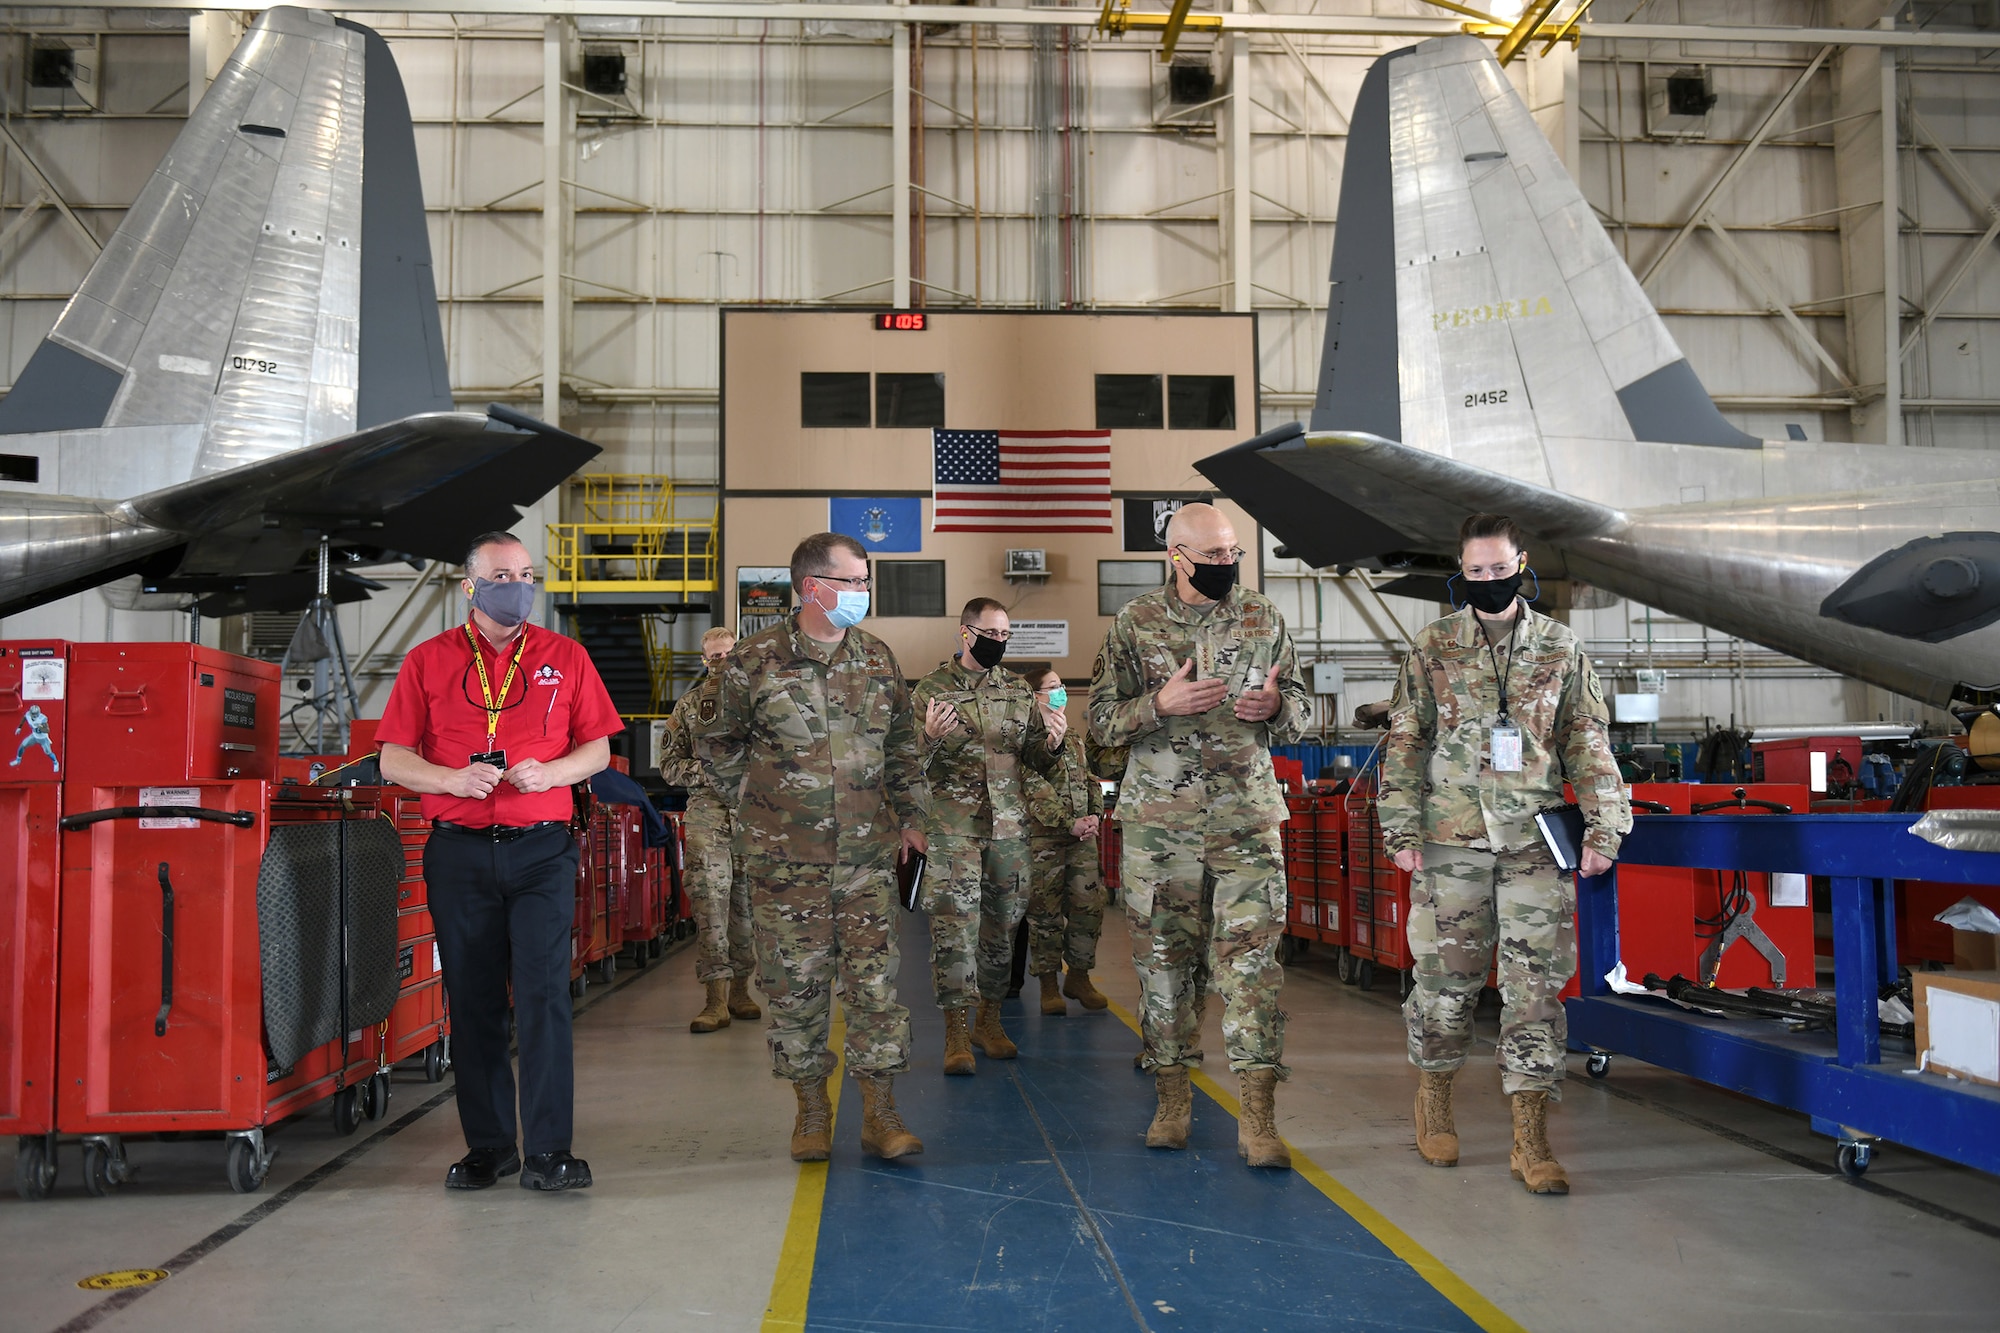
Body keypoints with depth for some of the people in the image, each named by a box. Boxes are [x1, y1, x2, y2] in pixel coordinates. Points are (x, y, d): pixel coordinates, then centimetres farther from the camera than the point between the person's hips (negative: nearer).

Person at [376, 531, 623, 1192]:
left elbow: (597, 748, 9)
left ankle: (548, 1151, -2)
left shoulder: (564, 656, 9)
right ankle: (488, 1145, 17)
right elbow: (393, 760, 5)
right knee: (473, 1001, 6)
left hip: (542, 847, -1)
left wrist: (548, 772, -11)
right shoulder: (428, 661, 7)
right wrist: (452, 780, -14)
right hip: (459, 852, 1)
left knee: (544, 994, -6)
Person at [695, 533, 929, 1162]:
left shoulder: (878, 658, 7)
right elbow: (716, 744, 9)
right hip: (784, 857, -2)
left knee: (874, 980, 0)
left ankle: (880, 1114, 8)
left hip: (867, 853, 2)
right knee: (795, 983, 4)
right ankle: (811, 1108, 19)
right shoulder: (754, 661, -4)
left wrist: (910, 815, 17)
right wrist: (755, 805, 8)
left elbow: (902, 745, 18)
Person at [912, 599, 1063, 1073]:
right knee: (954, 925, -8)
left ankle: (989, 1020, 21)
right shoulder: (932, 688, 1)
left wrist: (1052, 742, -8)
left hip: (1009, 824, 4)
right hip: (953, 825, -4)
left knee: (1002, 924, 8)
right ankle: (955, 1032, -2)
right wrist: (931, 737, -21)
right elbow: (913, 765, -1)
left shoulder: (1019, 689, 12)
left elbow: (1038, 762, 15)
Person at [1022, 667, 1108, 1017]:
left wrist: (1094, 815, -1)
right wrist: (1068, 823, -18)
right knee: (1046, 910, 0)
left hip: (1082, 835, 6)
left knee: (1089, 904, 3)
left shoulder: (1073, 736, 17)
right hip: (1044, 836, -6)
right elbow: (1035, 789, -14)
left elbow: (1090, 779, 16)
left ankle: (1079, 976, 16)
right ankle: (1049, 983, 10)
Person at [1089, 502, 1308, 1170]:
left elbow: (1301, 709, 15)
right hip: (1158, 825, 0)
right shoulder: (1135, 624, 3)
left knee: (1251, 961, -6)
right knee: (1162, 960, 7)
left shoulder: (1264, 619, 8)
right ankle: (1173, 1099, 21)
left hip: (1247, 821, 0)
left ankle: (1258, 1117, -2)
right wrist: (1161, 703, -15)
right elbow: (1101, 719, 3)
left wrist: (1275, 705, -9)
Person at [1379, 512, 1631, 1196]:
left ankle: (1530, 1140, 4)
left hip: (1535, 844, 1)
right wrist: (1402, 830, -2)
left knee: (1537, 985, -1)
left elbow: (1588, 745, 8)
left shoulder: (1560, 647, 7)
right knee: (1445, 976, 7)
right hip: (1450, 841, 0)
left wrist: (1604, 827, 0)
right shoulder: (1433, 647, 5)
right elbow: (1405, 742, 5)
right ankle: (1433, 1102, 28)